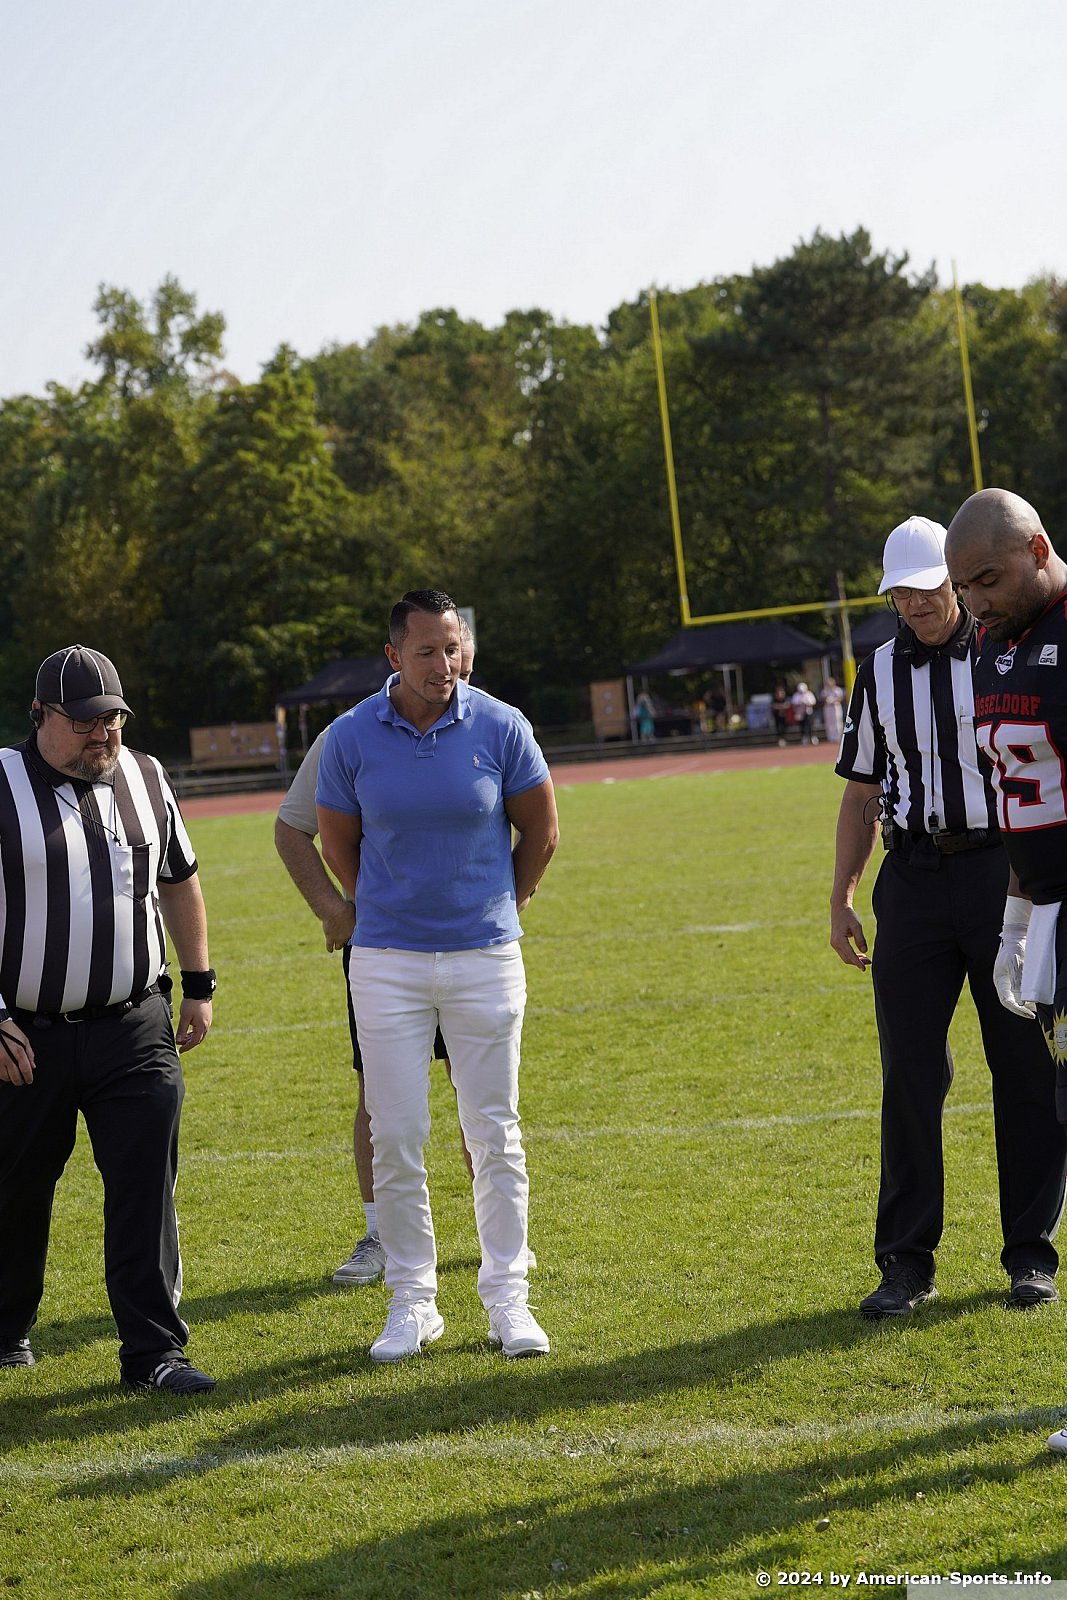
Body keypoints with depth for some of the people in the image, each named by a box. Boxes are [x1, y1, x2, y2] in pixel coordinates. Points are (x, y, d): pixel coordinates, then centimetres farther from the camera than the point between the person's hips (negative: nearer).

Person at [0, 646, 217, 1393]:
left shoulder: (146, 779, 7)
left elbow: (179, 882, 19)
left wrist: (199, 985, 15)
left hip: (136, 1028, 3)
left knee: (147, 1190, -3)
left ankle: (153, 1350, 3)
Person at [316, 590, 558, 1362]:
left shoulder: (500, 727, -6)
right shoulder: (353, 736, -4)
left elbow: (541, 831, 8)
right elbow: (337, 841, 10)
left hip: (486, 956, 0)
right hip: (388, 961, 0)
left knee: (495, 1133, 4)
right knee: (396, 1138, 1)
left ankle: (508, 1299, 13)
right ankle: (412, 1302, 13)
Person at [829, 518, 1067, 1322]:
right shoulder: (880, 674, 11)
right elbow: (862, 792, 14)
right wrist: (841, 897, 7)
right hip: (913, 881, 2)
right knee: (911, 1072, 0)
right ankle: (907, 1263, 7)